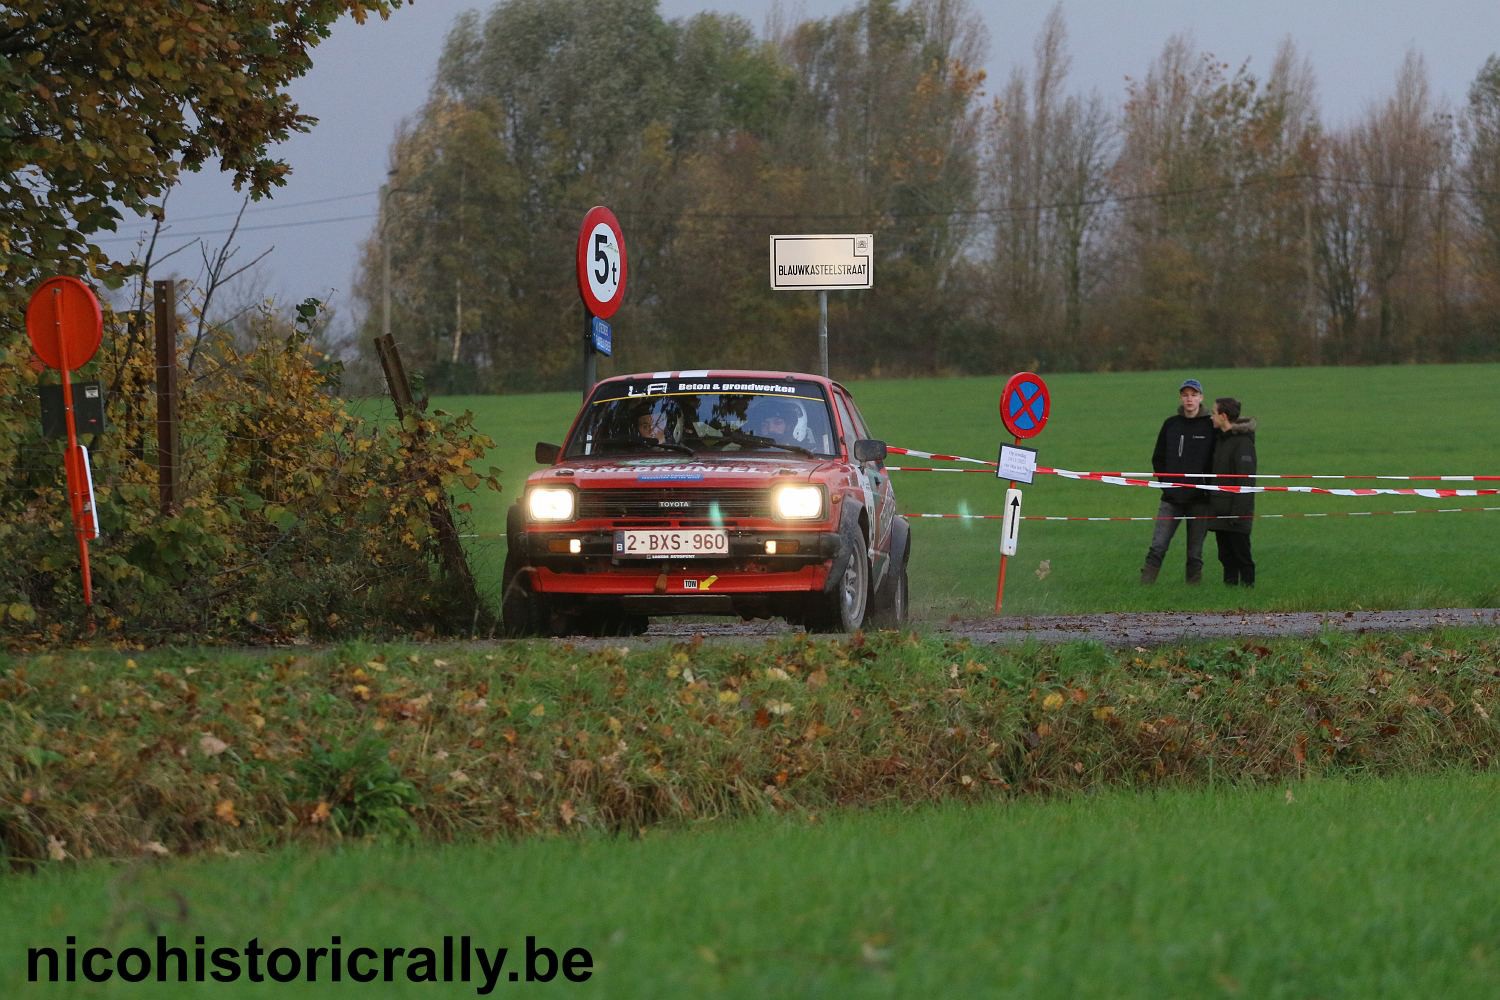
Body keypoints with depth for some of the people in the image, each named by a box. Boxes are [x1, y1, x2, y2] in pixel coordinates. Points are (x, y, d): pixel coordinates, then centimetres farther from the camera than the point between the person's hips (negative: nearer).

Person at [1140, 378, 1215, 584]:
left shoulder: (1210, 426, -1)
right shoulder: (1170, 424, 8)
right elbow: (1158, 458, 16)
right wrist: (1165, 481, 5)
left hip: (1198, 499, -2)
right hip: (1171, 498, 2)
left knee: (1195, 552, 3)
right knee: (1157, 546, -5)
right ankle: (1145, 584, -6)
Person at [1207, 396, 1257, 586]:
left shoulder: (1243, 442, -13)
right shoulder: (1219, 439, 14)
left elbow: (1245, 481, -17)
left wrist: (1238, 511, -21)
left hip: (1237, 513, -8)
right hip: (1219, 512, 8)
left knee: (1241, 552, -3)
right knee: (1225, 554, 10)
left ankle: (1247, 583, 2)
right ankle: (1229, 583, 14)